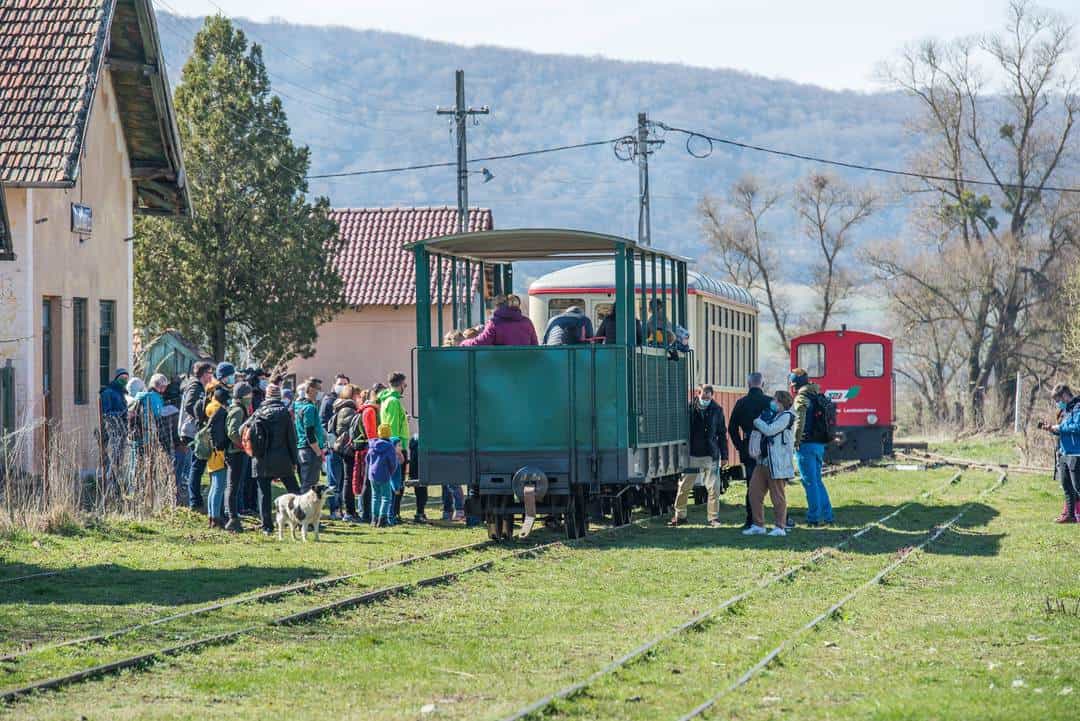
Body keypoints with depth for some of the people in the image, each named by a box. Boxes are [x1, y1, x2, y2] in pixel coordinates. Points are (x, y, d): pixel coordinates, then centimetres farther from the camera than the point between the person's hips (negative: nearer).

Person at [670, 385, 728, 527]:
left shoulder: (717, 410, 2)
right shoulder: (689, 409, -1)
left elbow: (722, 434, 8)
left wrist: (724, 455, 5)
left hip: (711, 456, 0)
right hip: (692, 455, 0)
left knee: (713, 488, -3)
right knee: (684, 487, 6)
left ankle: (714, 517, 7)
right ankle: (680, 515, 19)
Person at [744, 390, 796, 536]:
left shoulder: (786, 416, -9)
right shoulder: (773, 415, 19)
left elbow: (769, 430, -16)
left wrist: (758, 422, -1)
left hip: (778, 463, -9)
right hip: (764, 461, 9)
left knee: (778, 495, -2)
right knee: (754, 491, 6)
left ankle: (780, 527, 6)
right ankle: (758, 525, 13)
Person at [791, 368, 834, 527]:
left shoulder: (802, 398, -10)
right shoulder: (818, 397, 15)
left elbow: (800, 420, -20)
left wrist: (796, 441, -13)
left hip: (807, 444, -8)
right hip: (820, 444, 8)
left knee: (810, 482, -5)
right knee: (817, 481, 16)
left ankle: (814, 518, -5)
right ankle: (827, 515, 15)